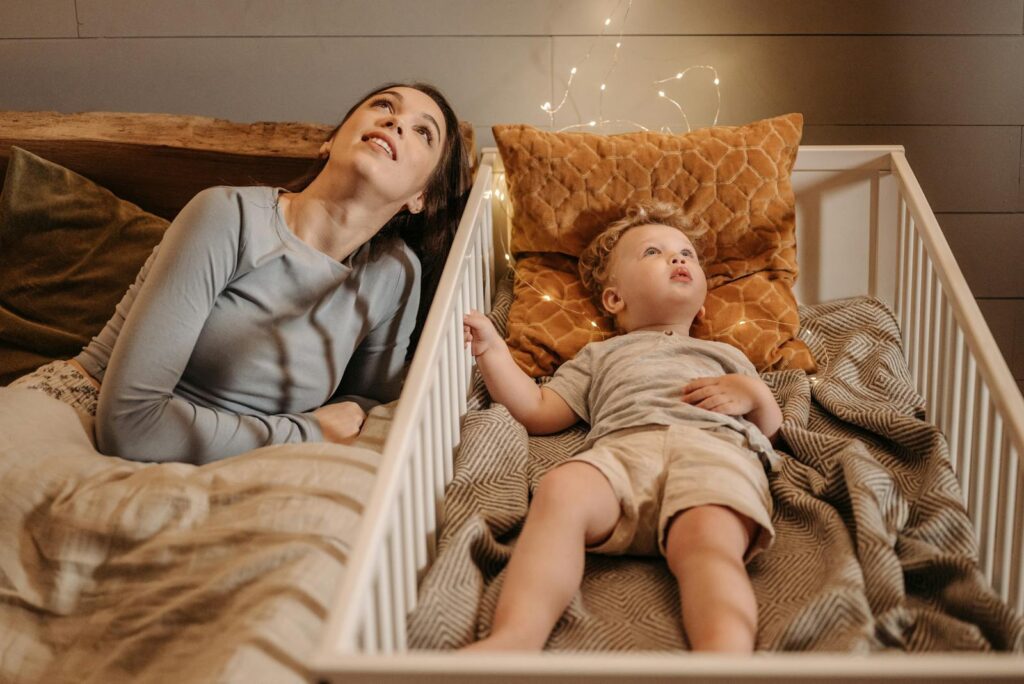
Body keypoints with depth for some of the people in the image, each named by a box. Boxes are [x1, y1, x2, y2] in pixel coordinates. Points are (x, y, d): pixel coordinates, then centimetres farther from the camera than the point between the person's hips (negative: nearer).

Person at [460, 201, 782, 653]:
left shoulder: (725, 356, 42)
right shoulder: (601, 356, 41)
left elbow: (771, 428, 33)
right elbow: (537, 412, 29)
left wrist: (753, 393, 11)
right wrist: (491, 350, 22)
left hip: (716, 447, 0)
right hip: (622, 447, 0)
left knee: (708, 537, -36)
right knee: (561, 489, -36)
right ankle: (516, 636, -52)